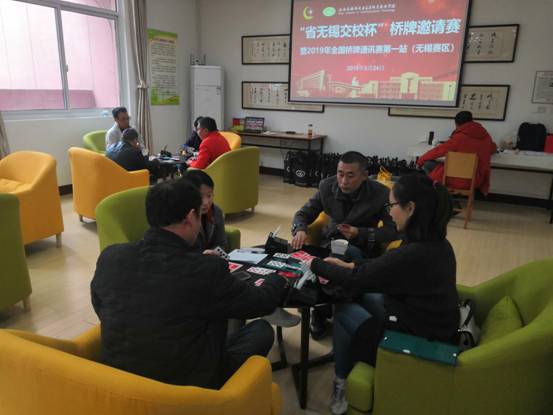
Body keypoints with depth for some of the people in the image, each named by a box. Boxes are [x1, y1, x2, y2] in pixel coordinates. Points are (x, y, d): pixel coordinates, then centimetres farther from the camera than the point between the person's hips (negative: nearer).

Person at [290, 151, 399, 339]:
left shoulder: (381, 194, -14)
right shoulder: (327, 186, -4)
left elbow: (395, 230, -10)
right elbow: (304, 213, 4)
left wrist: (360, 233, -23)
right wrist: (300, 230, -21)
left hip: (362, 249, -3)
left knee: (349, 253, -39)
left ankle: (323, 309, -16)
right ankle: (321, 306, -2)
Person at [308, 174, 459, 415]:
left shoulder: (412, 254, -31)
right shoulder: (438, 244, -3)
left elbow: (354, 281, -19)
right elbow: (383, 265, 12)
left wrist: (315, 264, -3)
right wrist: (349, 265, 11)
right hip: (436, 331, 8)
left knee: (343, 311, 10)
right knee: (364, 296, 21)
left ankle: (341, 383, 25)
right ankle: (349, 367, 33)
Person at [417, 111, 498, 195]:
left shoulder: (459, 138, -15)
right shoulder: (485, 136, 1)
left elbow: (438, 151, -7)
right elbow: (493, 149, 22)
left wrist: (420, 160, 7)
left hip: (459, 181, -7)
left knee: (428, 163, 6)